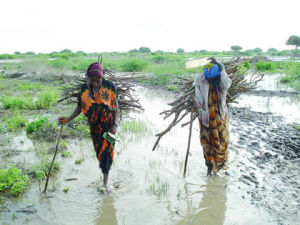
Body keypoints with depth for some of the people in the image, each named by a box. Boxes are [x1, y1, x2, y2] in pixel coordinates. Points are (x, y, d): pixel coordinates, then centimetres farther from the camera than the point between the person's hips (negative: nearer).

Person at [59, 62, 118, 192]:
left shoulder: (109, 86, -11)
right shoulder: (85, 88, -4)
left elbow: (115, 105, -6)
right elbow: (80, 107, 4)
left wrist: (114, 125, -12)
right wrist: (68, 120, -5)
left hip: (108, 125, -3)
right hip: (94, 126, 3)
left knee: (107, 152, -1)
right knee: (99, 151, 13)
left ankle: (105, 183, 11)